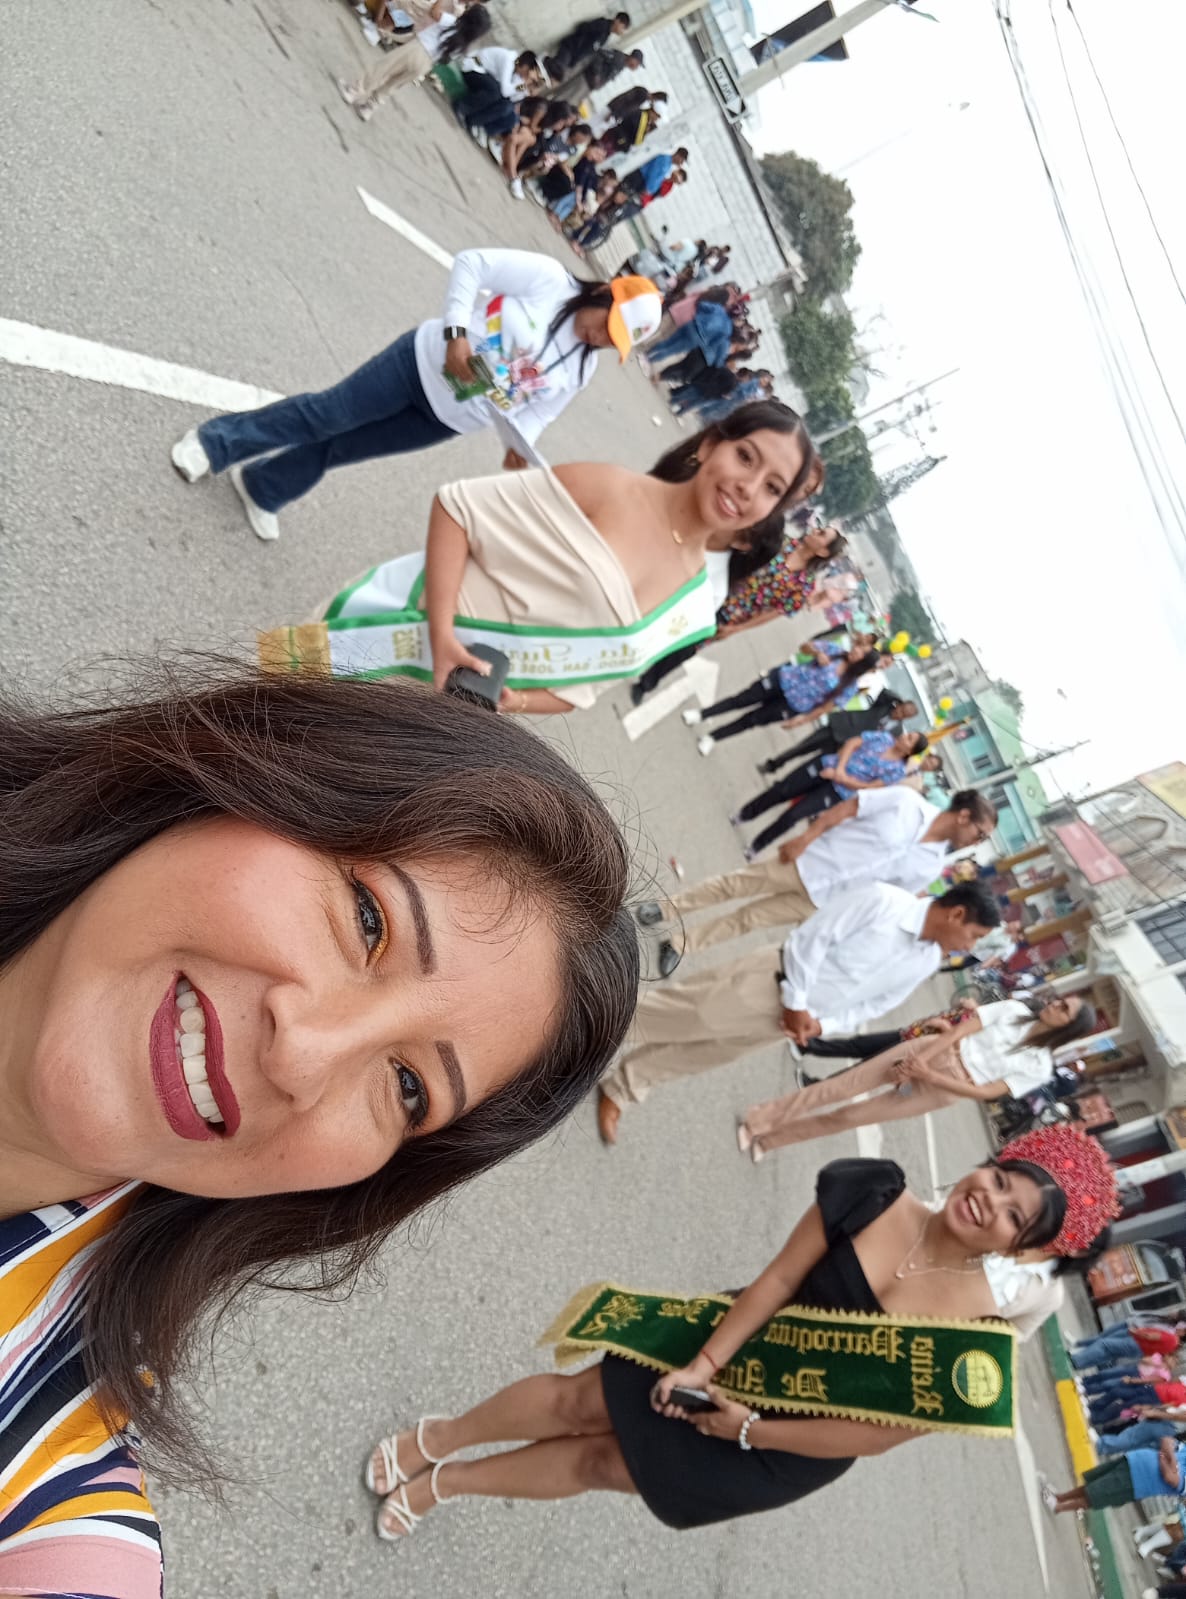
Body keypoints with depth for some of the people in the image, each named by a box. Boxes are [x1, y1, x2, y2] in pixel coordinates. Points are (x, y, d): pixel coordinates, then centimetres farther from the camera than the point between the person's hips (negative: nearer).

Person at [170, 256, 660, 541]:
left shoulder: (583, 368, -1)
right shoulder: (547, 277, -15)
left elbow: (538, 409, 7)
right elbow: (471, 263, -15)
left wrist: (520, 444, -12)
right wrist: (456, 331, -26)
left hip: (448, 419, 4)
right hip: (426, 363, -4)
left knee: (340, 449, 8)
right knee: (325, 414, -2)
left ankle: (261, 488, 29)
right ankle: (213, 442, 15)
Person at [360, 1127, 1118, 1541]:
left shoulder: (978, 1335, -25)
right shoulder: (877, 1194, -21)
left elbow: (876, 1434, -19)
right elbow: (780, 1278, -15)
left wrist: (749, 1430, -15)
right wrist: (705, 1362, -19)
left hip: (790, 1442, -1)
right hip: (740, 1338, 1)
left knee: (602, 1464, 6)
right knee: (576, 1401, 4)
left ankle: (446, 1481, 33)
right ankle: (438, 1437, 34)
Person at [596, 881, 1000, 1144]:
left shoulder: (928, 962, 3)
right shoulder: (884, 900, -19)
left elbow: (875, 1003, 10)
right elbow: (811, 936, -18)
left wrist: (823, 1023, -4)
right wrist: (795, 1001, -16)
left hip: (809, 1013, 6)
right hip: (775, 981, -6)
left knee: (703, 1053, 9)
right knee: (681, 1016, -5)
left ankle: (618, 1089, 21)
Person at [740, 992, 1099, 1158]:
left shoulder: (1039, 1066, -4)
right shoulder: (1015, 1009, 3)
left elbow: (986, 1092, -11)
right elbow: (962, 1028, -4)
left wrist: (928, 1076, -19)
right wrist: (921, 1057, -17)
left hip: (945, 1088, -1)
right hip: (936, 1051, 2)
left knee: (853, 1116, -3)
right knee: (845, 1086, -10)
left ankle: (768, 1139, 5)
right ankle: (760, 1119, -5)